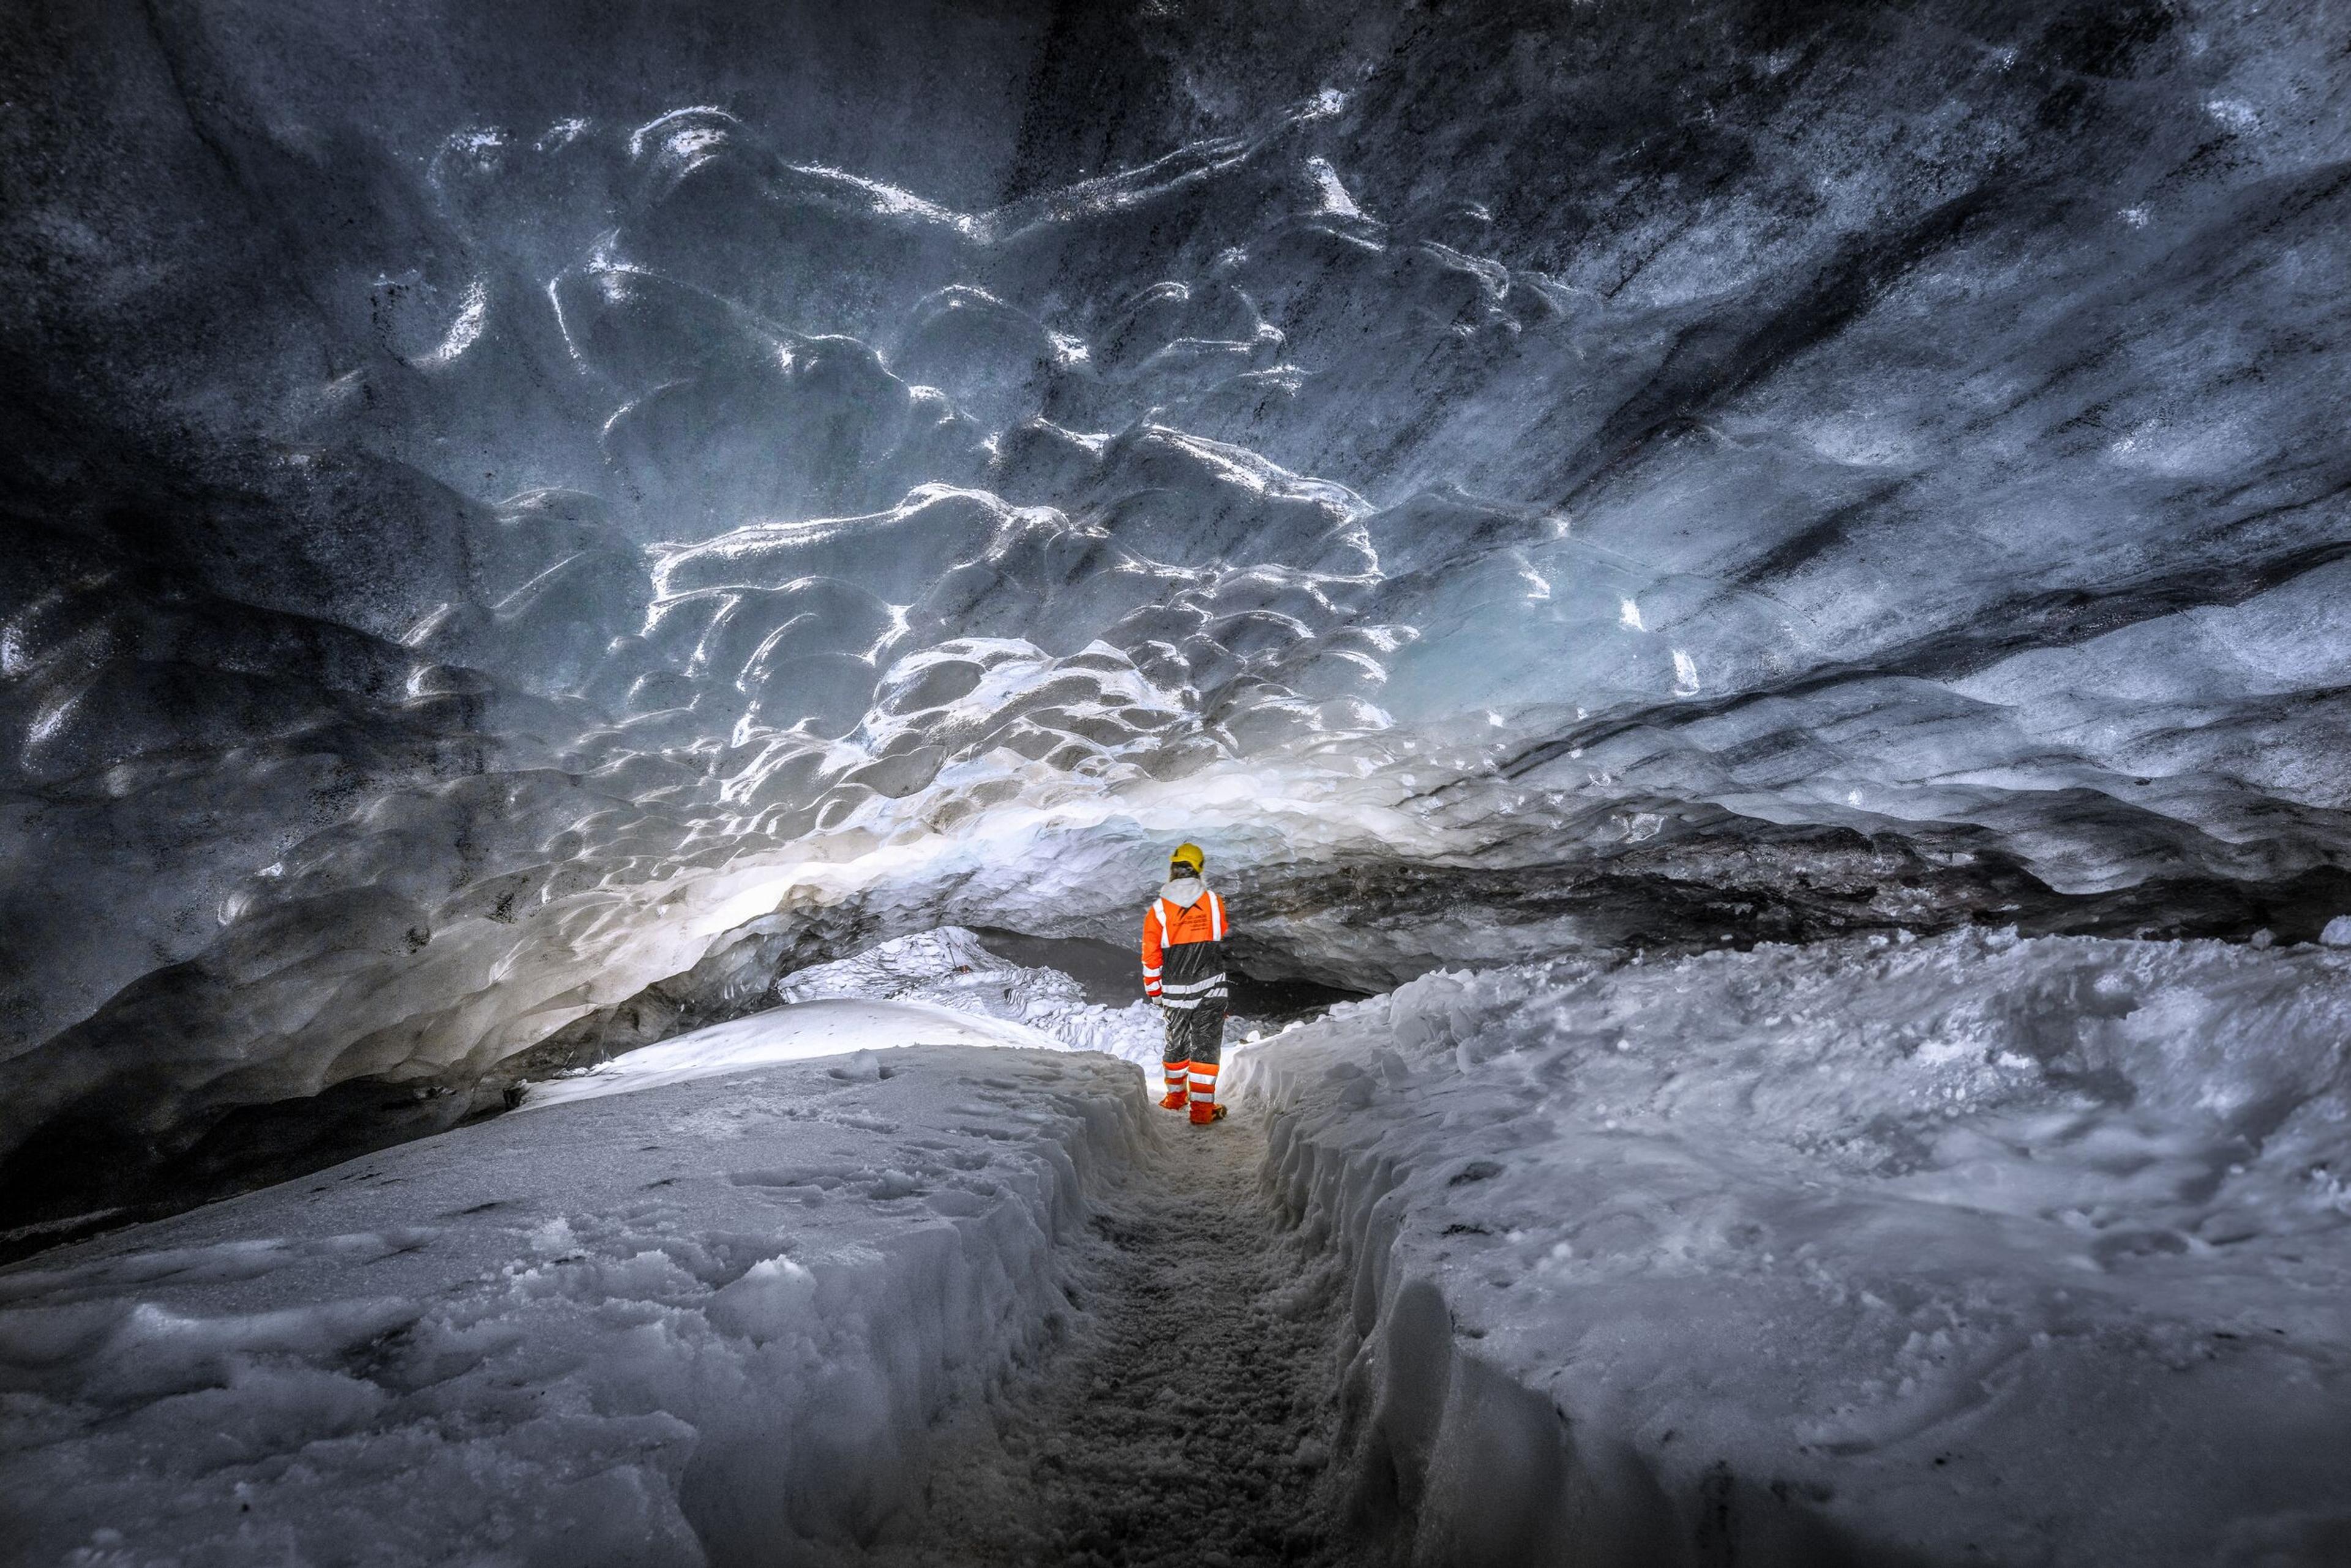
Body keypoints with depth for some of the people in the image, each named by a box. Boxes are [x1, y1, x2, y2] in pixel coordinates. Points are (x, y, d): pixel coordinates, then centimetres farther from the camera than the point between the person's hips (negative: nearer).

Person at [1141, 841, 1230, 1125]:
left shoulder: (1158, 910, -9)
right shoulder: (1215, 902, -7)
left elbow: (1151, 957, -2)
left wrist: (1154, 991, 10)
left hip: (1175, 992, 1)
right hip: (1210, 989, -1)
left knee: (1176, 1043, 19)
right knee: (1206, 1045, 4)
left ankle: (1176, 1096, 35)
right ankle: (1202, 1108, 1)